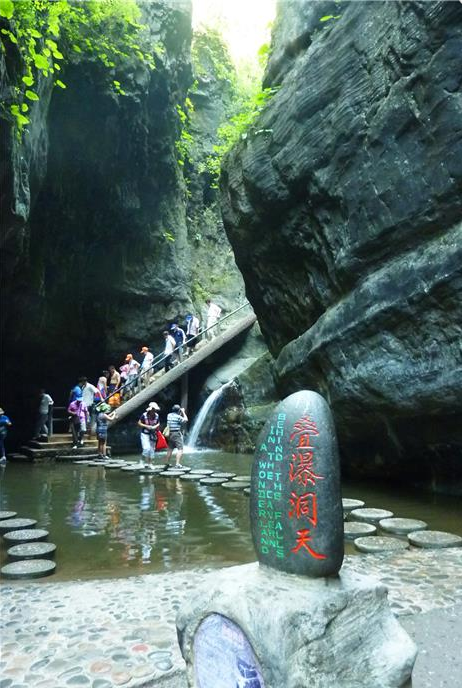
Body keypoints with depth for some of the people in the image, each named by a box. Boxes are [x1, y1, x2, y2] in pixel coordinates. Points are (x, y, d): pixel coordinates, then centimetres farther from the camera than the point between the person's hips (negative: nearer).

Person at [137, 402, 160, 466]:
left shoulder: (156, 416, -2)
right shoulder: (144, 415, -13)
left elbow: (158, 423, 13)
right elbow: (139, 423, -5)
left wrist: (156, 426, -9)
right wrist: (146, 426, -17)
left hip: (152, 434, 5)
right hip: (145, 434, -4)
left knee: (152, 449, 8)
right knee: (146, 448, -17)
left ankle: (150, 463, 19)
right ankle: (143, 460, 6)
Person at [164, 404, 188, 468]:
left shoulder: (169, 415, 7)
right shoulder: (178, 417, -13)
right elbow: (186, 420, 1)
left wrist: (181, 413, 22)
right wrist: (183, 412, 10)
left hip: (170, 433, 7)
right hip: (177, 434, -7)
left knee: (170, 449, 16)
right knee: (180, 449, -6)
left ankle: (167, 463, 23)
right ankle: (178, 464, -15)